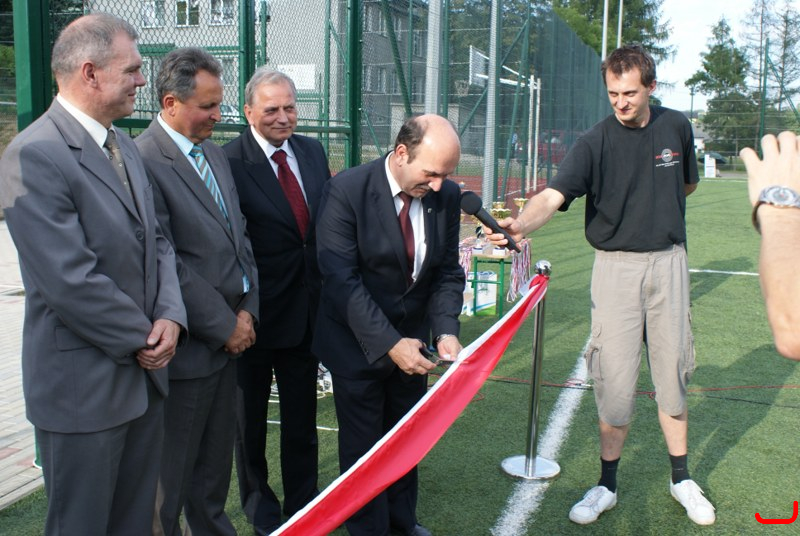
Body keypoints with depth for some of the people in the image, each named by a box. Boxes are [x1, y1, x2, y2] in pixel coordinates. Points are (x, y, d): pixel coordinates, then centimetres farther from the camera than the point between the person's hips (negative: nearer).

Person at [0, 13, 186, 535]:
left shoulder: (124, 144, 9)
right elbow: (71, 280, -24)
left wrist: (170, 316, -7)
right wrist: (145, 339, -12)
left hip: (145, 373, 8)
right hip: (85, 386, -7)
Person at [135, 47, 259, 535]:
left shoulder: (214, 153, 10)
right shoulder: (143, 161, -17)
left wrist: (247, 309, 1)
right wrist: (225, 326, -13)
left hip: (229, 334, 8)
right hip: (187, 347, -8)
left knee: (217, 458, 21)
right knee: (172, 470, 9)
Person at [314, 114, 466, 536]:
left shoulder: (447, 195, -7)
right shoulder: (347, 190, -21)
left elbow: (448, 272, 0)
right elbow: (341, 279, -23)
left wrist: (446, 330, -17)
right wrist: (389, 343, -27)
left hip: (412, 339, 5)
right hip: (358, 341, -4)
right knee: (363, 445, 9)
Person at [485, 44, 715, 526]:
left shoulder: (676, 127, 3)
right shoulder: (595, 143, -10)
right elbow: (554, 195, -26)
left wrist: (659, 211, 9)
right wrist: (520, 224, -44)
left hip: (668, 261, 3)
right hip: (615, 265, -2)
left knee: (672, 370, 10)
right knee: (615, 378, -1)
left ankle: (682, 478, 26)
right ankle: (607, 485, 15)